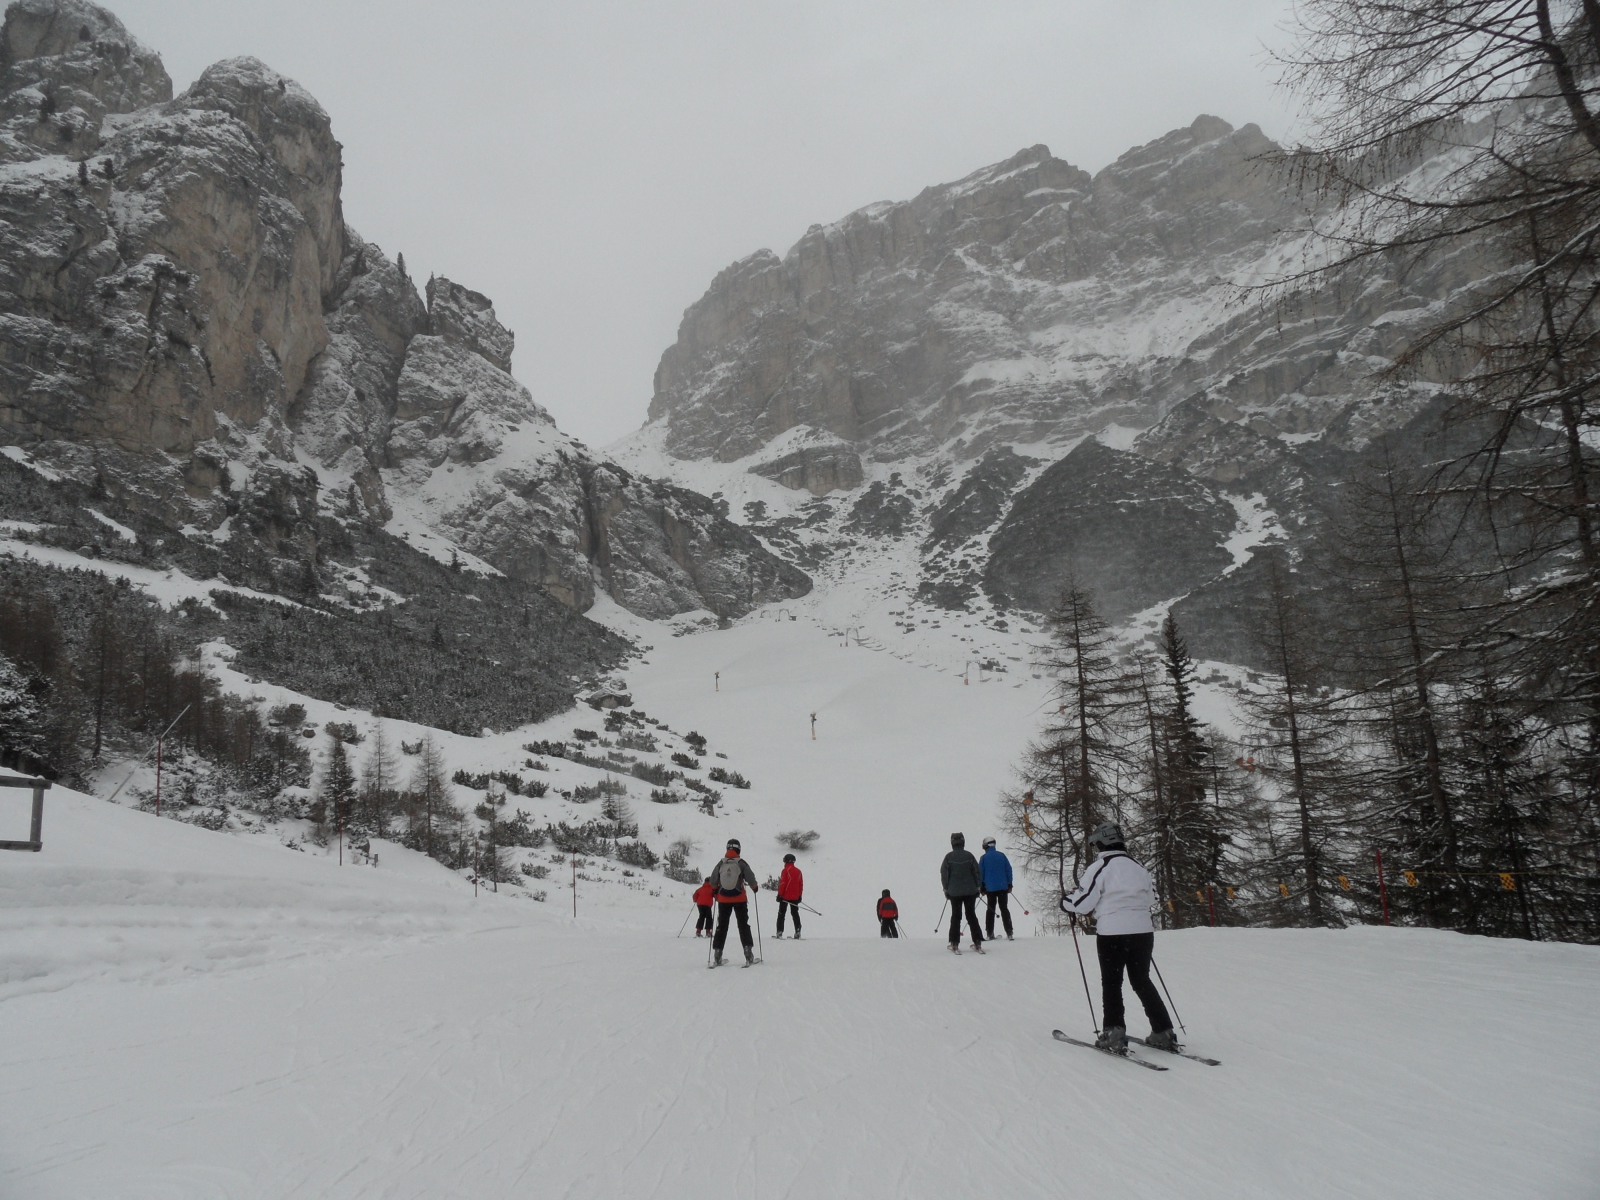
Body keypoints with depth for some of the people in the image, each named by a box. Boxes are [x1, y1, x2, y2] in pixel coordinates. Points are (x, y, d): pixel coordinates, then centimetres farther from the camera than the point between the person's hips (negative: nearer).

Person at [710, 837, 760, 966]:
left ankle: (717, 954, 6)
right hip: (739, 899, -2)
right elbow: (750, 877, -9)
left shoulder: (720, 864, -2)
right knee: (743, 925, 6)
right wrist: (755, 886, 12)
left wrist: (715, 890, 23)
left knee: (722, 926, 9)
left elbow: (713, 881, 3)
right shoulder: (741, 863, -9)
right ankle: (748, 953, 0)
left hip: (723, 899, 2)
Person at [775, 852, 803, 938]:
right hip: (795, 897, 5)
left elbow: (782, 884, -15)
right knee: (795, 913, 12)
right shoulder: (798, 871, 6)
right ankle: (797, 932, 6)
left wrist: (779, 895, -9)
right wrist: (799, 896, 16)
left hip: (785, 896, -5)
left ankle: (780, 932, -2)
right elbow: (801, 884, 9)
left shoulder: (785, 871, -11)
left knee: (781, 914, 4)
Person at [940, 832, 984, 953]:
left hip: (954, 892, -1)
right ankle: (977, 943, 8)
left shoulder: (949, 857, -7)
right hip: (970, 891, 1)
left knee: (955, 917, 7)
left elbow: (944, 874, -4)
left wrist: (946, 889, 7)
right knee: (971, 916, 10)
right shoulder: (969, 855, -4)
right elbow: (977, 871, -1)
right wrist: (978, 887, 10)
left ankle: (955, 944, 4)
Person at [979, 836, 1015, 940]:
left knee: (991, 910, 9)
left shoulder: (984, 858, -3)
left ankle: (990, 934, 7)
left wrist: (982, 888, 6)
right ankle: (1009, 933, -3)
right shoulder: (1001, 856, 2)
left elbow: (980, 873, -1)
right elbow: (1009, 870, 4)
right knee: (1004, 909, 5)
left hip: (990, 888, -1)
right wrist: (1009, 885, 10)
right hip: (1003, 887, 1)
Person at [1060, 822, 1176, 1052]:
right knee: (1142, 981, 16)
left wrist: (1065, 904, 11)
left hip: (1112, 933, -5)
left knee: (1111, 983, 6)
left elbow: (1082, 902, -8)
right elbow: (1151, 899, 19)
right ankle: (1163, 1033, 15)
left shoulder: (1100, 867, -6)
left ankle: (1114, 1034, 0)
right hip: (1143, 931, 5)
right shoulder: (1138, 868, 13)